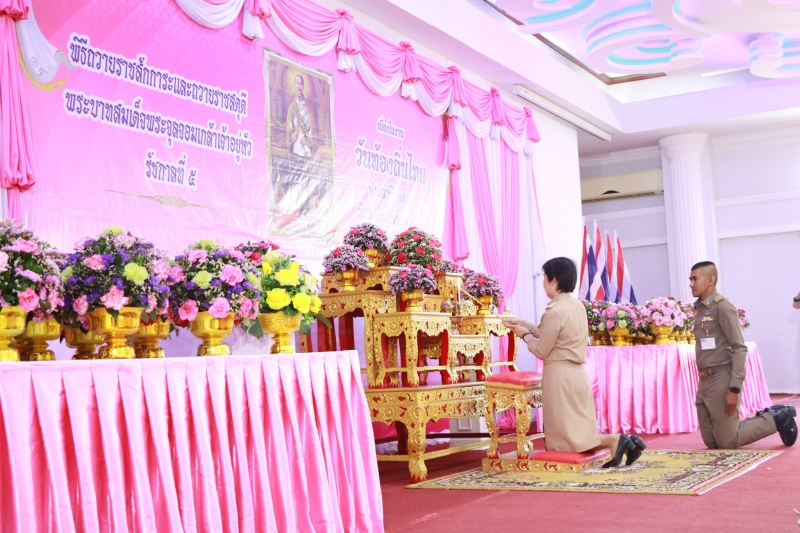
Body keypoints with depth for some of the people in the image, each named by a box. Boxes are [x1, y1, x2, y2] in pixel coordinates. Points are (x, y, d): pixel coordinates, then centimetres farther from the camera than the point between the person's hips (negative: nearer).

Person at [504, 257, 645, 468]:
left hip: (560, 375, -9)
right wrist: (522, 323, 21)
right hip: (577, 372, 9)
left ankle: (614, 441, -17)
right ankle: (623, 442, -5)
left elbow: (541, 351, -10)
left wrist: (525, 335, 6)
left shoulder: (555, 312, -18)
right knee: (581, 431, 13)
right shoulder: (577, 306, 9)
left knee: (568, 437, 0)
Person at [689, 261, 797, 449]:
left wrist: (735, 388, -21)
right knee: (711, 442, 10)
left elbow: (740, 349, -16)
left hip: (721, 380, -8)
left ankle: (778, 418, 12)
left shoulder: (722, 307, -12)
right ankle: (763, 418, 23)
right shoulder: (699, 308, 12)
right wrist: (702, 381, 14)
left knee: (727, 442, -2)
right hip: (704, 382, 8)